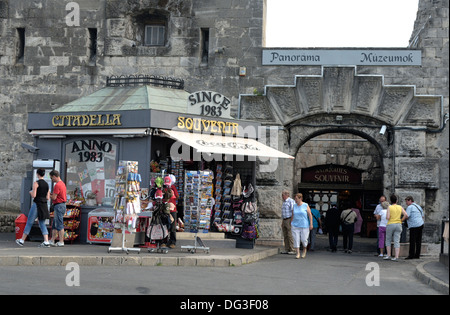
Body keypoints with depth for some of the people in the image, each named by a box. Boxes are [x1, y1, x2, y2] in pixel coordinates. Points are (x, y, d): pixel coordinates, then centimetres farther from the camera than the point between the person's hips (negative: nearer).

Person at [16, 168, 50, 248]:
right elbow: (48, 198, 8)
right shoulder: (46, 184, 10)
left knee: (29, 222, 4)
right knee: (42, 223, 8)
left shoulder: (36, 183, -9)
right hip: (44, 205, 6)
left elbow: (33, 195, -15)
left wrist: (31, 192, 5)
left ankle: (22, 241, 14)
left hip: (37, 204, -6)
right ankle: (46, 242, -4)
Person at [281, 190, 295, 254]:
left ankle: (292, 250, -8)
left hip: (289, 220, -9)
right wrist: (282, 221, 19)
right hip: (284, 220, 9)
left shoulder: (291, 201, -10)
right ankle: (287, 250, 10)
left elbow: (293, 211, -17)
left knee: (290, 235, -9)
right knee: (285, 236, 7)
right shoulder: (284, 202, 19)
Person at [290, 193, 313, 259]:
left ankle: (304, 250, 27)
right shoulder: (294, 206, 6)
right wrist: (291, 224, 7)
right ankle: (298, 253, 1)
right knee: (296, 239, -5)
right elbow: (292, 216, 10)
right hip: (295, 226, 3)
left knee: (304, 239, -1)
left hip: (304, 226, -3)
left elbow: (310, 215, -3)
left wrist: (311, 224, -9)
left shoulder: (306, 205, -3)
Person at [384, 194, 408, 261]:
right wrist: (401, 221, 10)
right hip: (398, 225, 3)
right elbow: (406, 215, -4)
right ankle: (396, 257, -7)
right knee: (397, 242, 1)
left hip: (390, 225, -3)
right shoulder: (400, 207, 6)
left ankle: (388, 255, 8)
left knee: (388, 240, 12)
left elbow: (388, 217, -13)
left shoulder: (389, 207, -5)